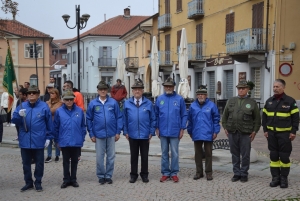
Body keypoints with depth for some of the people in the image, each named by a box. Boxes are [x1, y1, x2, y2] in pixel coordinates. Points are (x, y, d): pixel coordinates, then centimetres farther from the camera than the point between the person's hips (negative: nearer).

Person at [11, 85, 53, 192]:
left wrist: (48, 137, -1)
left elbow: (49, 123, -1)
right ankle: (28, 182, 27)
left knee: (39, 163, 9)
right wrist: (19, 115, -23)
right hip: (25, 141, 3)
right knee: (26, 163, 13)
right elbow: (14, 120, -1)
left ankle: (38, 182, 23)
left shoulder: (44, 106, -5)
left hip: (38, 141, -2)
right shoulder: (22, 106, 3)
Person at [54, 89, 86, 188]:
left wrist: (82, 138, 1)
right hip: (64, 142, -1)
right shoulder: (59, 111, -5)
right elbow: (56, 127, 1)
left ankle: (73, 179, 25)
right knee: (66, 161, 11)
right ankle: (66, 179, 22)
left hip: (77, 142, 1)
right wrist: (57, 140, 2)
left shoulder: (79, 110, -3)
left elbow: (83, 125, 3)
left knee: (74, 161, 13)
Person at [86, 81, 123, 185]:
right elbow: (89, 119, 2)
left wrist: (118, 132, -3)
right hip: (99, 134, 0)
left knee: (111, 156, 9)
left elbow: (119, 117, 0)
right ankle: (101, 176, 20)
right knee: (100, 157, 7)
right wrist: (91, 134, -1)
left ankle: (108, 176, 21)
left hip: (111, 134, 0)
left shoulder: (113, 102, -2)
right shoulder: (93, 103, 0)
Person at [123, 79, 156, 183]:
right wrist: (125, 132, 0)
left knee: (144, 156, 10)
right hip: (132, 135, 0)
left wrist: (151, 132, -2)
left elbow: (153, 119, 2)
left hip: (145, 135, 0)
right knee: (133, 156, 11)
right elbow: (124, 119, 5)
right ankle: (133, 175, 22)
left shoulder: (148, 103, -1)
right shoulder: (127, 103, 1)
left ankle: (144, 175, 23)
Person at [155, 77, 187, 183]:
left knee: (174, 153, 4)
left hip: (175, 131, -2)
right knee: (164, 153, 10)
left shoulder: (179, 99, -1)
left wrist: (182, 129, -4)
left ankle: (174, 173, 14)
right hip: (163, 131, 2)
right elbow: (156, 115, 7)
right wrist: (157, 128, 2)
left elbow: (184, 115, 0)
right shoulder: (159, 99, 4)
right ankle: (165, 173, 20)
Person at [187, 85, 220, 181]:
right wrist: (190, 131, 12)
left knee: (208, 153, 6)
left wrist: (216, 131, -4)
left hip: (208, 134, -2)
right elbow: (190, 120, 11)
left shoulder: (211, 105, -3)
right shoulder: (193, 106, 4)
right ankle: (199, 172, 21)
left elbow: (216, 119, 0)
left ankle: (209, 172, 16)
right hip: (197, 134, 2)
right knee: (198, 154, 10)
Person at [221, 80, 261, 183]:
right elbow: (225, 116, 13)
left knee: (245, 155, 3)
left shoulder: (252, 102, 4)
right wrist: (225, 128, 6)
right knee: (235, 154, 9)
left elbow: (257, 118, 4)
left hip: (246, 133, -2)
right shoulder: (231, 101, 11)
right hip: (232, 132, 2)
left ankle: (244, 174, 15)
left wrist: (254, 131, -2)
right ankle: (236, 173, 19)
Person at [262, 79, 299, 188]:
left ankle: (284, 178, 11)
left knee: (284, 156, 0)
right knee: (273, 156, 7)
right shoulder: (269, 101, 9)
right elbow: (264, 117, 13)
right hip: (271, 133, 4)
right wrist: (265, 130, 6)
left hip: (285, 133, -4)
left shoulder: (290, 101, -3)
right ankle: (275, 177, 15)